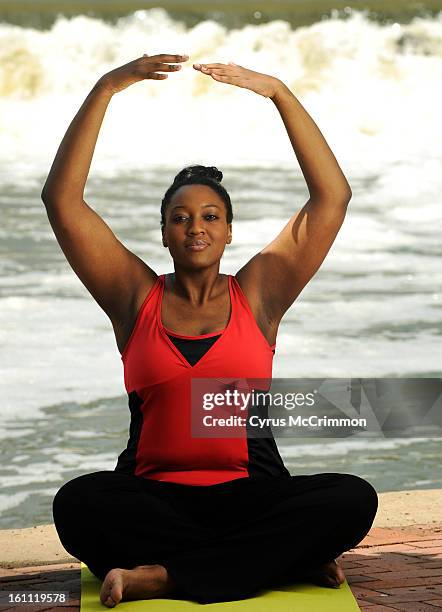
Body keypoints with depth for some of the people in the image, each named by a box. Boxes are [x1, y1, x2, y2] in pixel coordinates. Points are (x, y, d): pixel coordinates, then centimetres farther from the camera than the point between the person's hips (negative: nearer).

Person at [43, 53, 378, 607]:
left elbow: (333, 195, 6)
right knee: (78, 504, -34)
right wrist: (107, 89, -1)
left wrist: (279, 93, 2)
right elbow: (61, 197, 3)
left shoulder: (258, 294, 11)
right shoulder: (137, 297, 10)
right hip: (154, 496, -1)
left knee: (352, 499, -29)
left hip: (251, 494, 1)